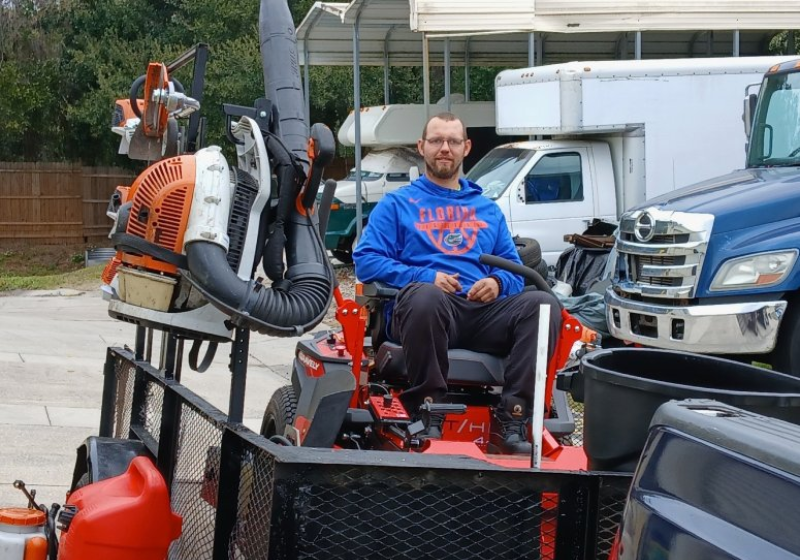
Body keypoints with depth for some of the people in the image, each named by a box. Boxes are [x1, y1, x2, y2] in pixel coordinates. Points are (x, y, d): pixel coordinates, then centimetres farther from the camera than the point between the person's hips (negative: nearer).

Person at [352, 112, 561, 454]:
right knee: (426, 296, -41)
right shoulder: (397, 204, 18)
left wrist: (498, 283, -3)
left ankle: (511, 419, -30)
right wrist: (424, 277, -10)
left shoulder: (487, 209, 28)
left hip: (483, 311, 4)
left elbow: (514, 270, 23)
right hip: (426, 310, -3)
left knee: (542, 304, -27)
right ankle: (428, 411, -28)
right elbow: (366, 260, 4)